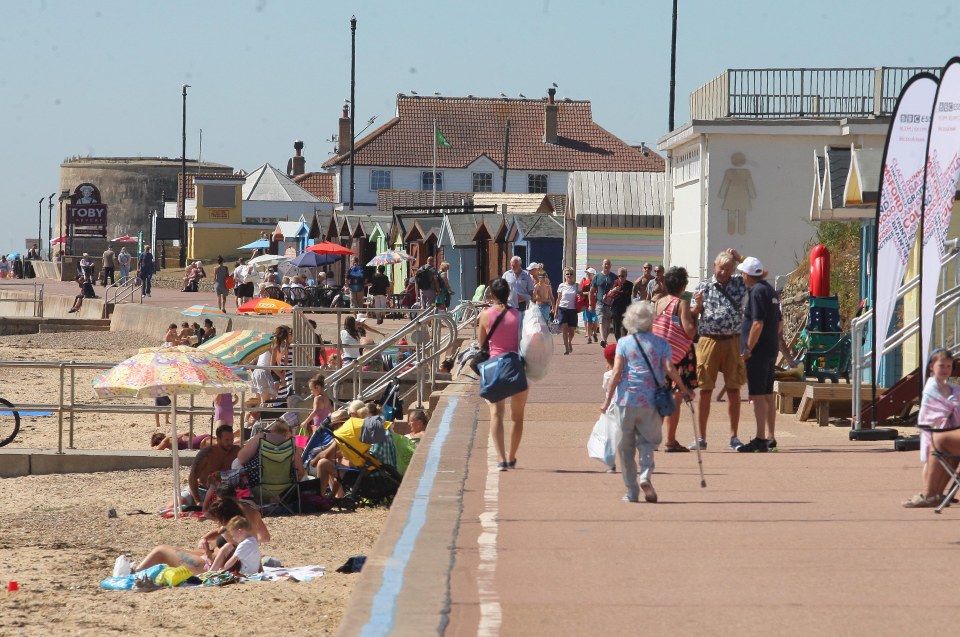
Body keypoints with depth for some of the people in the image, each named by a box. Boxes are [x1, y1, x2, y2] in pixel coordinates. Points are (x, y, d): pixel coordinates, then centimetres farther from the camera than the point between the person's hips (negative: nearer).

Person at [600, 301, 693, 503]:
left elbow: (616, 373, -4)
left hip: (626, 399, 0)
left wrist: (608, 399, -2)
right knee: (648, 440, 13)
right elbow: (669, 369, -4)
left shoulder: (623, 343, 2)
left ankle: (631, 491, 10)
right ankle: (645, 475, -14)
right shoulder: (661, 343, 3)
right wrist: (683, 389, 10)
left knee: (626, 446, 8)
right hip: (650, 402, 0)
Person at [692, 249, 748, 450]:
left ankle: (734, 436, 9)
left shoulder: (739, 283, 9)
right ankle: (701, 437, 6)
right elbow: (692, 315, 4)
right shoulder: (704, 286, 5)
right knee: (705, 390, 1)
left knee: (734, 390, 3)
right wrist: (698, 304, -18)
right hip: (709, 341, -1)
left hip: (732, 341, 1)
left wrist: (740, 258, 4)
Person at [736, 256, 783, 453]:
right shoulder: (770, 290, 14)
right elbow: (779, 321, 19)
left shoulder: (757, 292, -15)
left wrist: (748, 349, -17)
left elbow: (758, 323, -21)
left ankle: (760, 440, -9)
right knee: (768, 395, 13)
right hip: (771, 350, 10)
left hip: (758, 350, -10)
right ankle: (770, 437, 17)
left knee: (758, 395, -8)